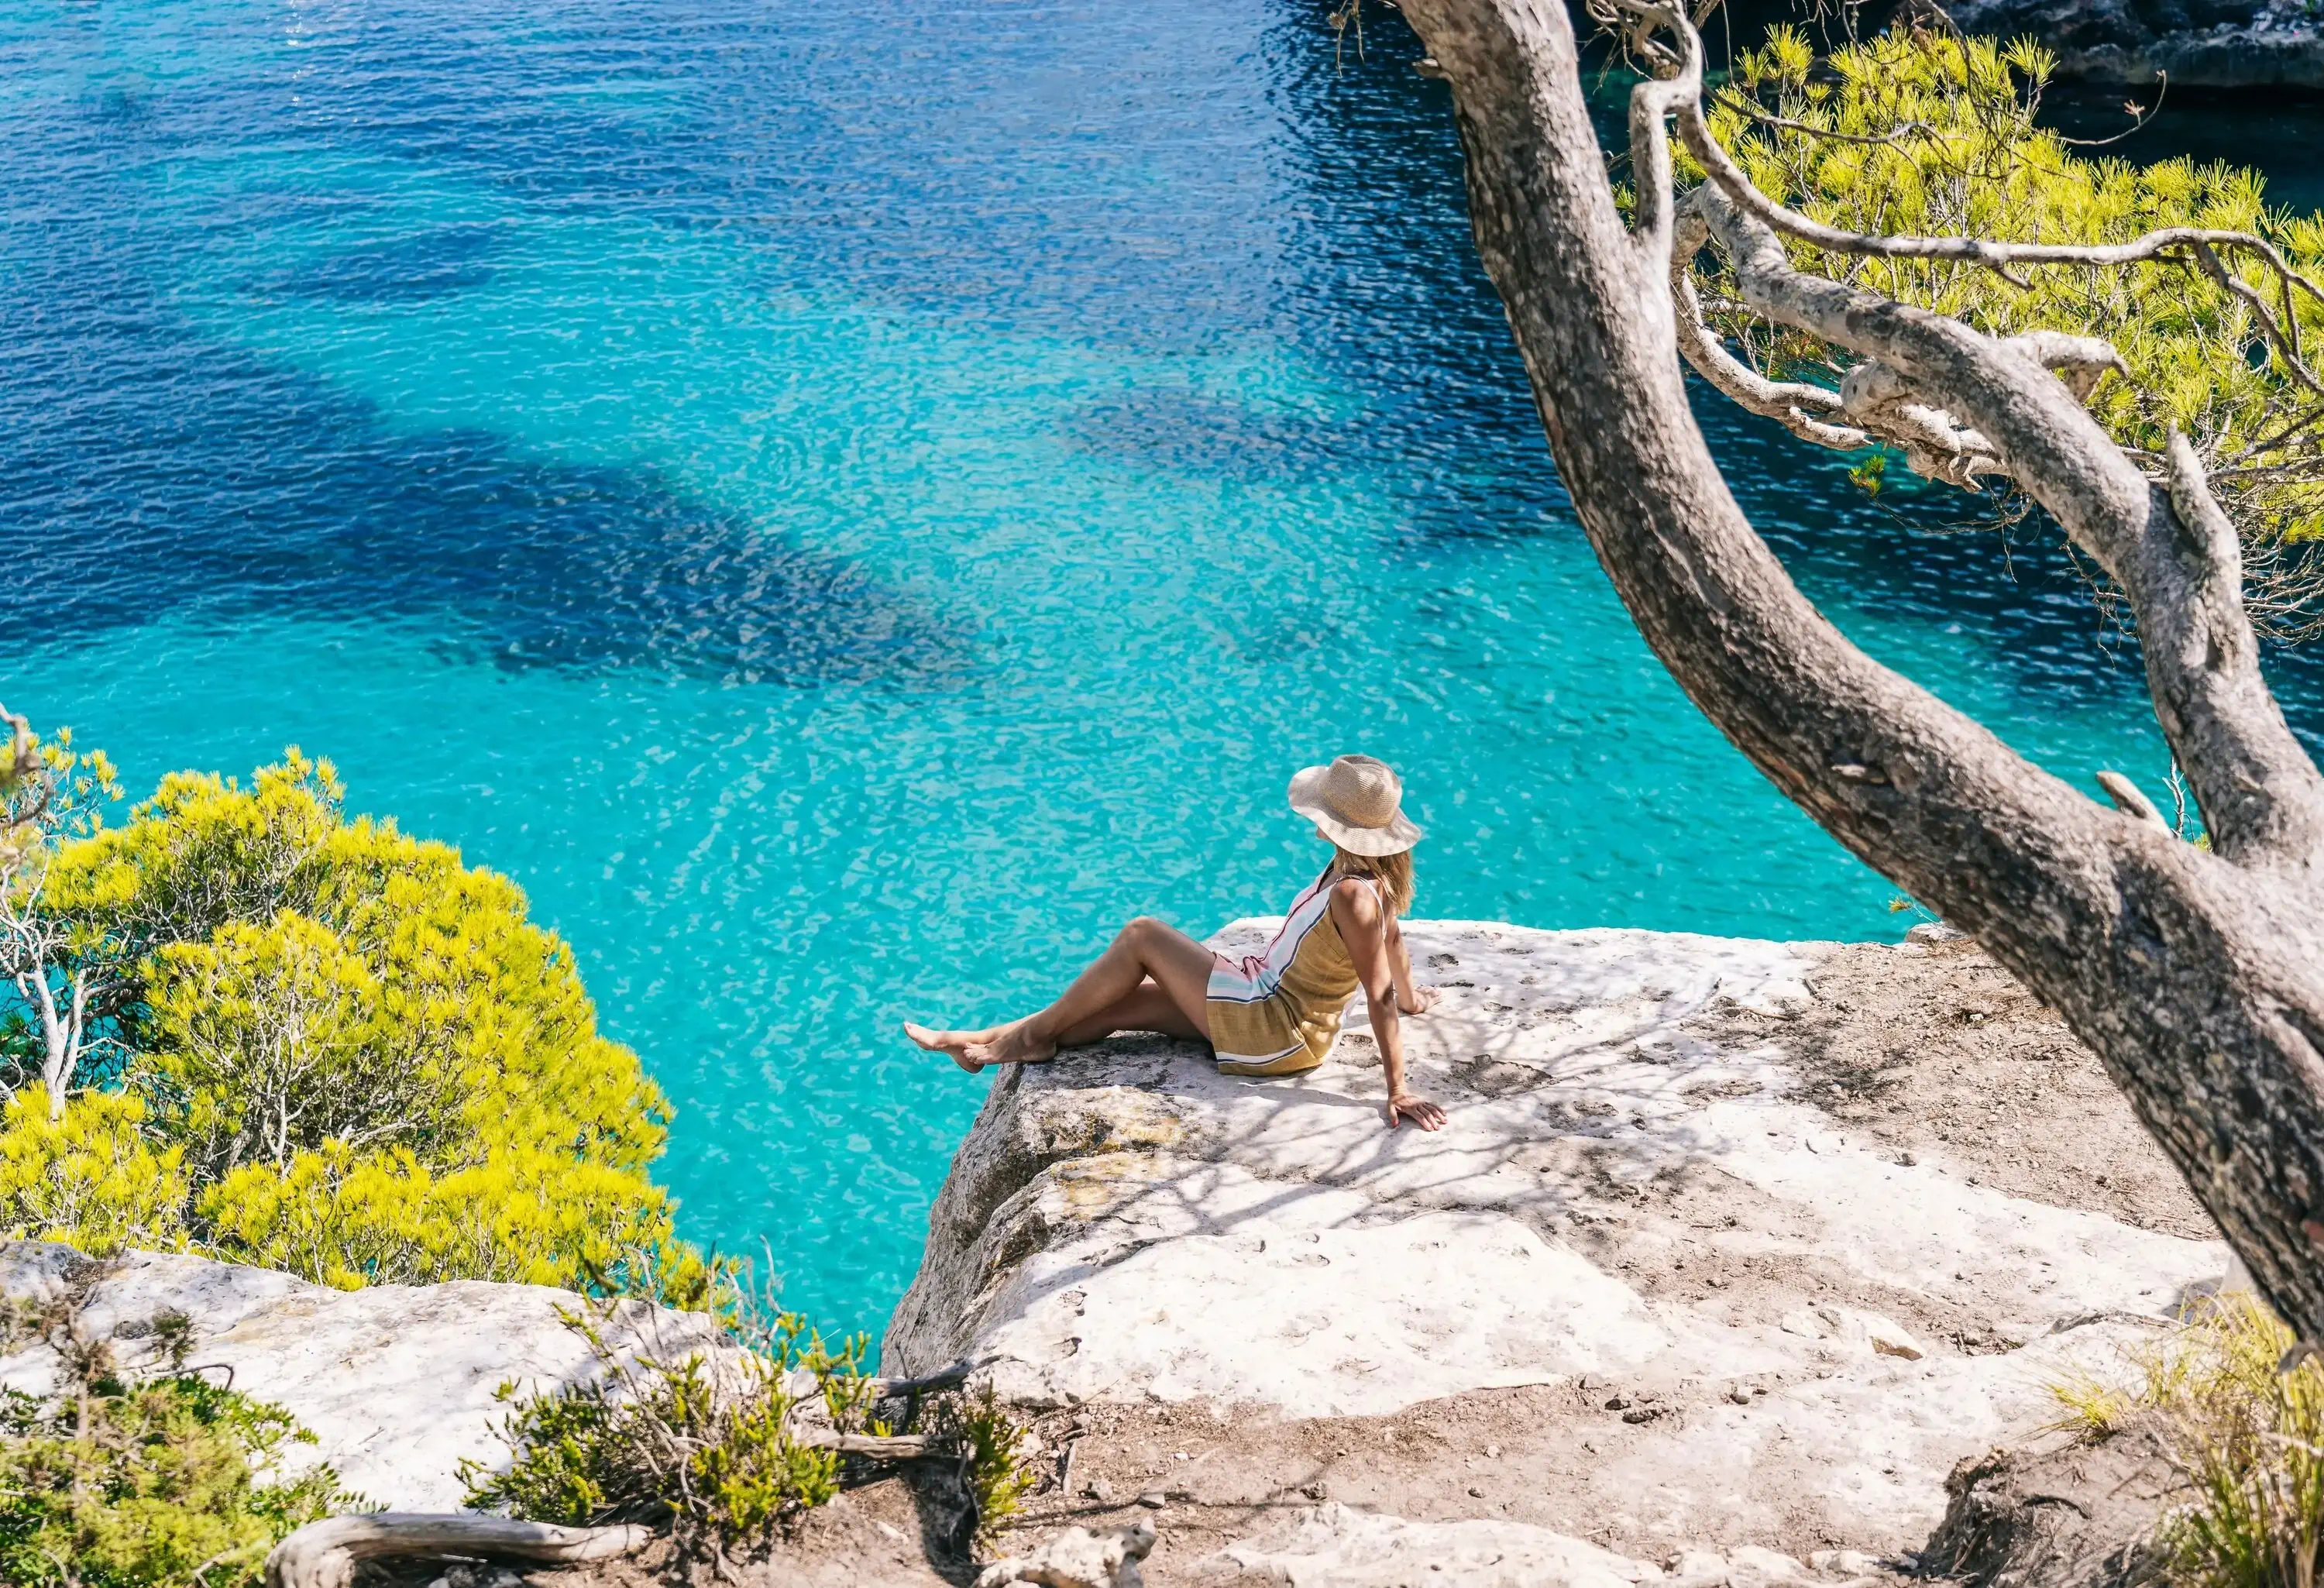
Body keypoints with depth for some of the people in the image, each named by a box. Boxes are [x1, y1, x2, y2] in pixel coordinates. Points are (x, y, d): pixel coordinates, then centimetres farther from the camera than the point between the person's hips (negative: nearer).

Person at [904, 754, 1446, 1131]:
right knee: (1116, 1002, 9)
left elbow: (1380, 997, -27)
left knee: (1141, 937, -6)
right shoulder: (1372, 872, -3)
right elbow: (1393, 934, 13)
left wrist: (1397, 1091, -24)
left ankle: (1035, 1032, 8)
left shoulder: (1352, 896, -29)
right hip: (1268, 994, 9)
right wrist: (1410, 997, 32)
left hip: (1273, 1033, -9)